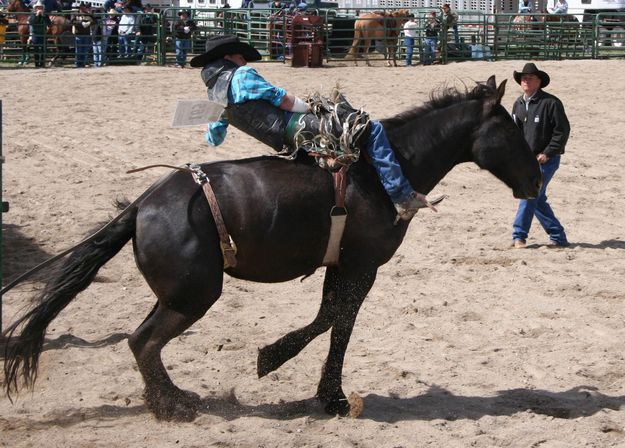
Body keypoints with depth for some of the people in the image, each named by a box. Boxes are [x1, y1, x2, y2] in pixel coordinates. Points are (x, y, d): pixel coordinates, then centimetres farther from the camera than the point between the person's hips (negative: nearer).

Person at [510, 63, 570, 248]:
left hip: (545, 159, -7)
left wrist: (547, 153, -16)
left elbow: (562, 130, -12)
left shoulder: (551, 103, -10)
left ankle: (519, 236, -8)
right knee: (537, 200, 8)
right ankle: (558, 237, 17)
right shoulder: (518, 104, 11)